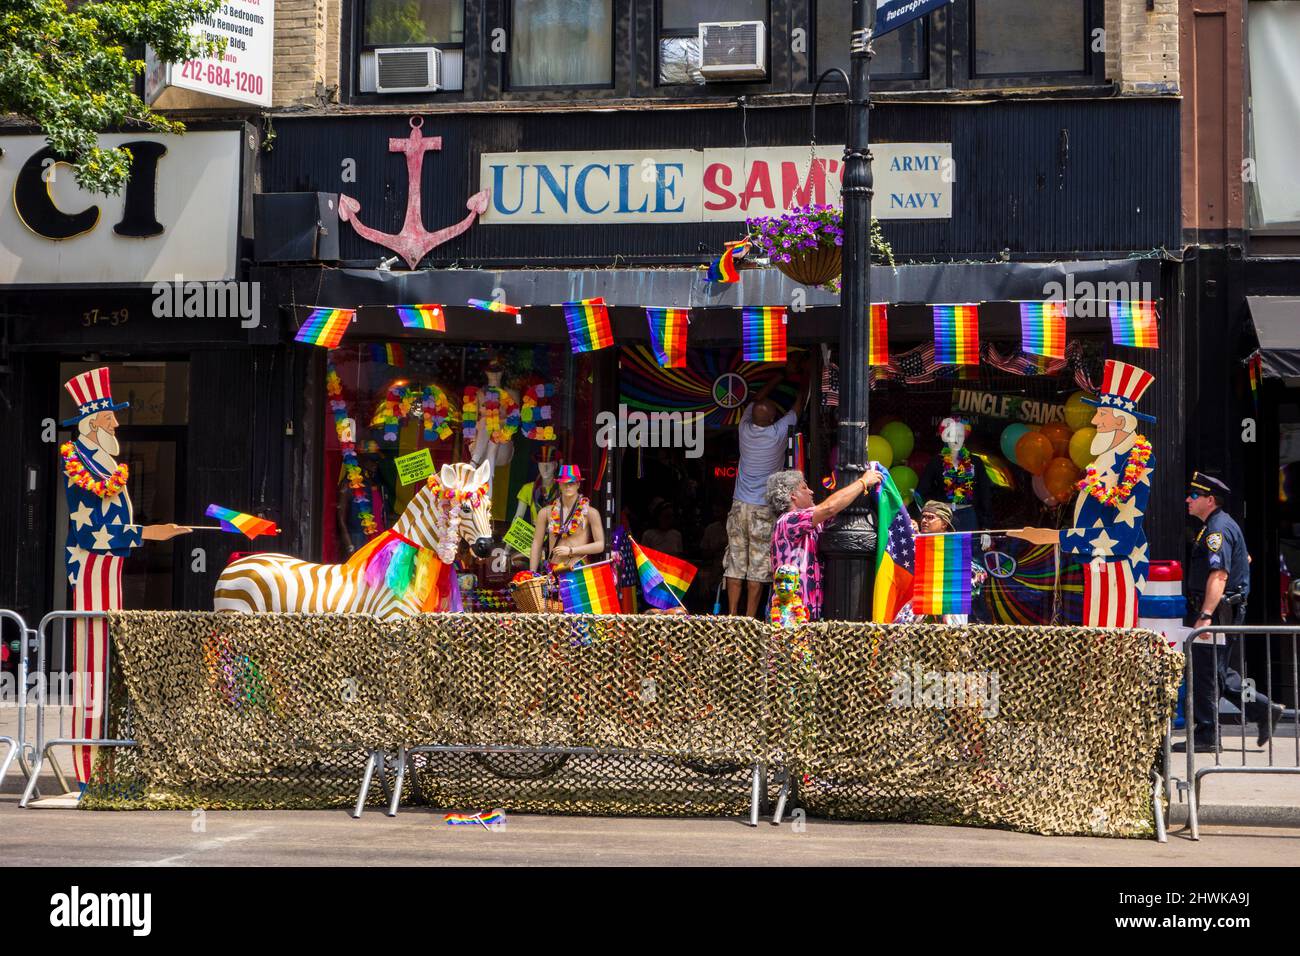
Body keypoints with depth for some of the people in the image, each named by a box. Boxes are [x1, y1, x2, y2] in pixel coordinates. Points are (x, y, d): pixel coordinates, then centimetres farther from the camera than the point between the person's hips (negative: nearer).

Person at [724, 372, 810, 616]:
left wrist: (779, 377, 32)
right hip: (763, 511, -3)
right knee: (758, 567, -1)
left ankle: (732, 616, 3)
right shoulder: (778, 433, -10)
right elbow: (798, 407, 8)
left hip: (739, 506, 4)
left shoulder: (745, 429, 0)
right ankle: (749, 618, -2)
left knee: (735, 565, 4)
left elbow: (756, 401, 19)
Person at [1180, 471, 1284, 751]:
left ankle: (1206, 735, -3)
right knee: (1217, 673, 13)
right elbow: (1244, 559, 34)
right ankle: (1264, 710, 15)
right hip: (1225, 611, 10)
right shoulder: (1220, 525, 18)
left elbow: (1219, 575, -26)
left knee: (1205, 674, -7)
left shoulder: (1218, 529, -15)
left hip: (1219, 611, -10)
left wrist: (1206, 616, -33)